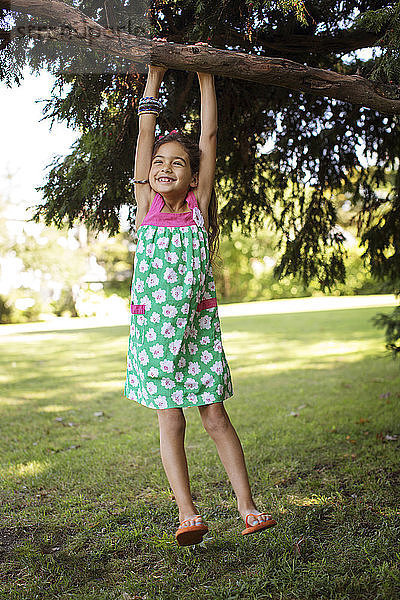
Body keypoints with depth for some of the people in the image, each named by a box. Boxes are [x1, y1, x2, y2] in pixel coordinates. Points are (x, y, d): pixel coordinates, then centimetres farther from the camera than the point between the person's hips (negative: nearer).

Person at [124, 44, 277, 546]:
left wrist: (204, 75, 1)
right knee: (169, 417, 2)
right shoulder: (146, 205, 3)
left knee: (214, 416, 2)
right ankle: (188, 514, 7)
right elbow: (145, 135, 0)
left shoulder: (199, 206, 1)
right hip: (152, 323, 1)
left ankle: (247, 506, 12)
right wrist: (155, 74, 1)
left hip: (197, 324, -1)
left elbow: (208, 137, -1)